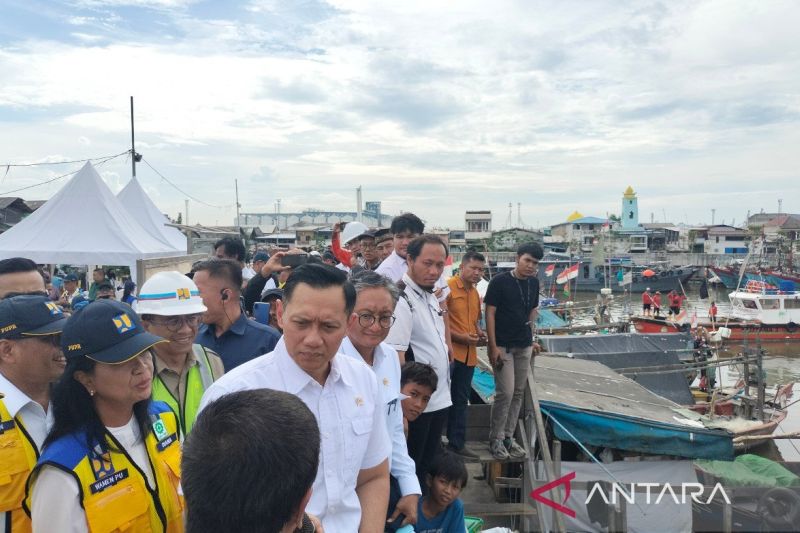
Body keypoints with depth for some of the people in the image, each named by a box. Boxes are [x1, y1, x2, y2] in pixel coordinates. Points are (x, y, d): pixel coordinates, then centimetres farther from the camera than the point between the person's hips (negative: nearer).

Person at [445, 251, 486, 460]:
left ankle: (456, 442, 26)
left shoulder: (475, 292, 15)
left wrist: (480, 333, 6)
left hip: (469, 354, 8)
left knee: (461, 400, 15)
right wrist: (460, 337, -18)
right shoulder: (448, 287, -11)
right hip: (449, 351, -8)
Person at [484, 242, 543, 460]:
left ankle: (508, 437, 20)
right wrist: (493, 347, -16)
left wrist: (531, 340, 14)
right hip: (503, 346, -6)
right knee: (505, 393, -8)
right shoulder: (500, 282, -12)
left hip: (524, 347, 6)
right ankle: (495, 439, 8)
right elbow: (490, 314, -12)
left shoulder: (534, 283, 6)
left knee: (518, 393, 9)